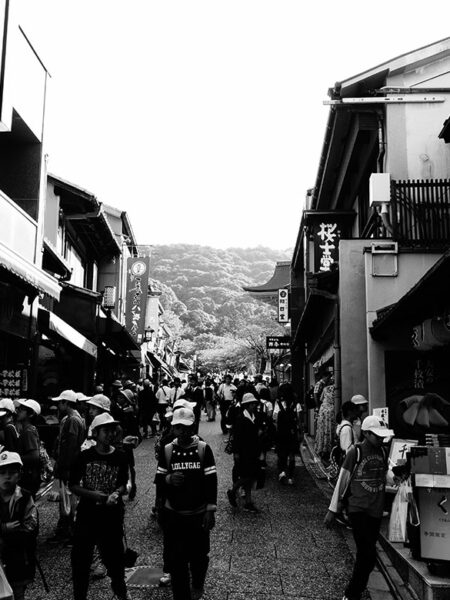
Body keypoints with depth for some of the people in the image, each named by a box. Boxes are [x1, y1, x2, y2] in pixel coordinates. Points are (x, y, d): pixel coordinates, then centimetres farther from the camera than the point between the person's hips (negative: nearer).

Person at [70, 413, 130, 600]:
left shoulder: (119, 457, -4)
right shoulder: (84, 456, -8)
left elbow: (123, 484, 3)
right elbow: (73, 485, -3)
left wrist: (115, 494, -18)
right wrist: (93, 494, -17)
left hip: (112, 514, 1)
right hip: (87, 513, -1)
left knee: (113, 554, 13)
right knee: (81, 556, 4)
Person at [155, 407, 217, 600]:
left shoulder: (203, 449, -7)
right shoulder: (167, 450, -2)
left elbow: (211, 481, -5)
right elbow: (158, 479, 3)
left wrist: (210, 510, -8)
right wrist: (168, 479, -19)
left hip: (198, 514, -1)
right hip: (173, 514, 1)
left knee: (198, 555, 10)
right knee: (175, 559, 1)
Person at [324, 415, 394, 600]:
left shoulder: (382, 452, 6)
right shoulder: (355, 452, -10)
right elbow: (342, 481, -7)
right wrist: (333, 510, -5)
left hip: (376, 510, 6)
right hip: (358, 509, -5)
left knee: (366, 555, 9)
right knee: (368, 554, -11)